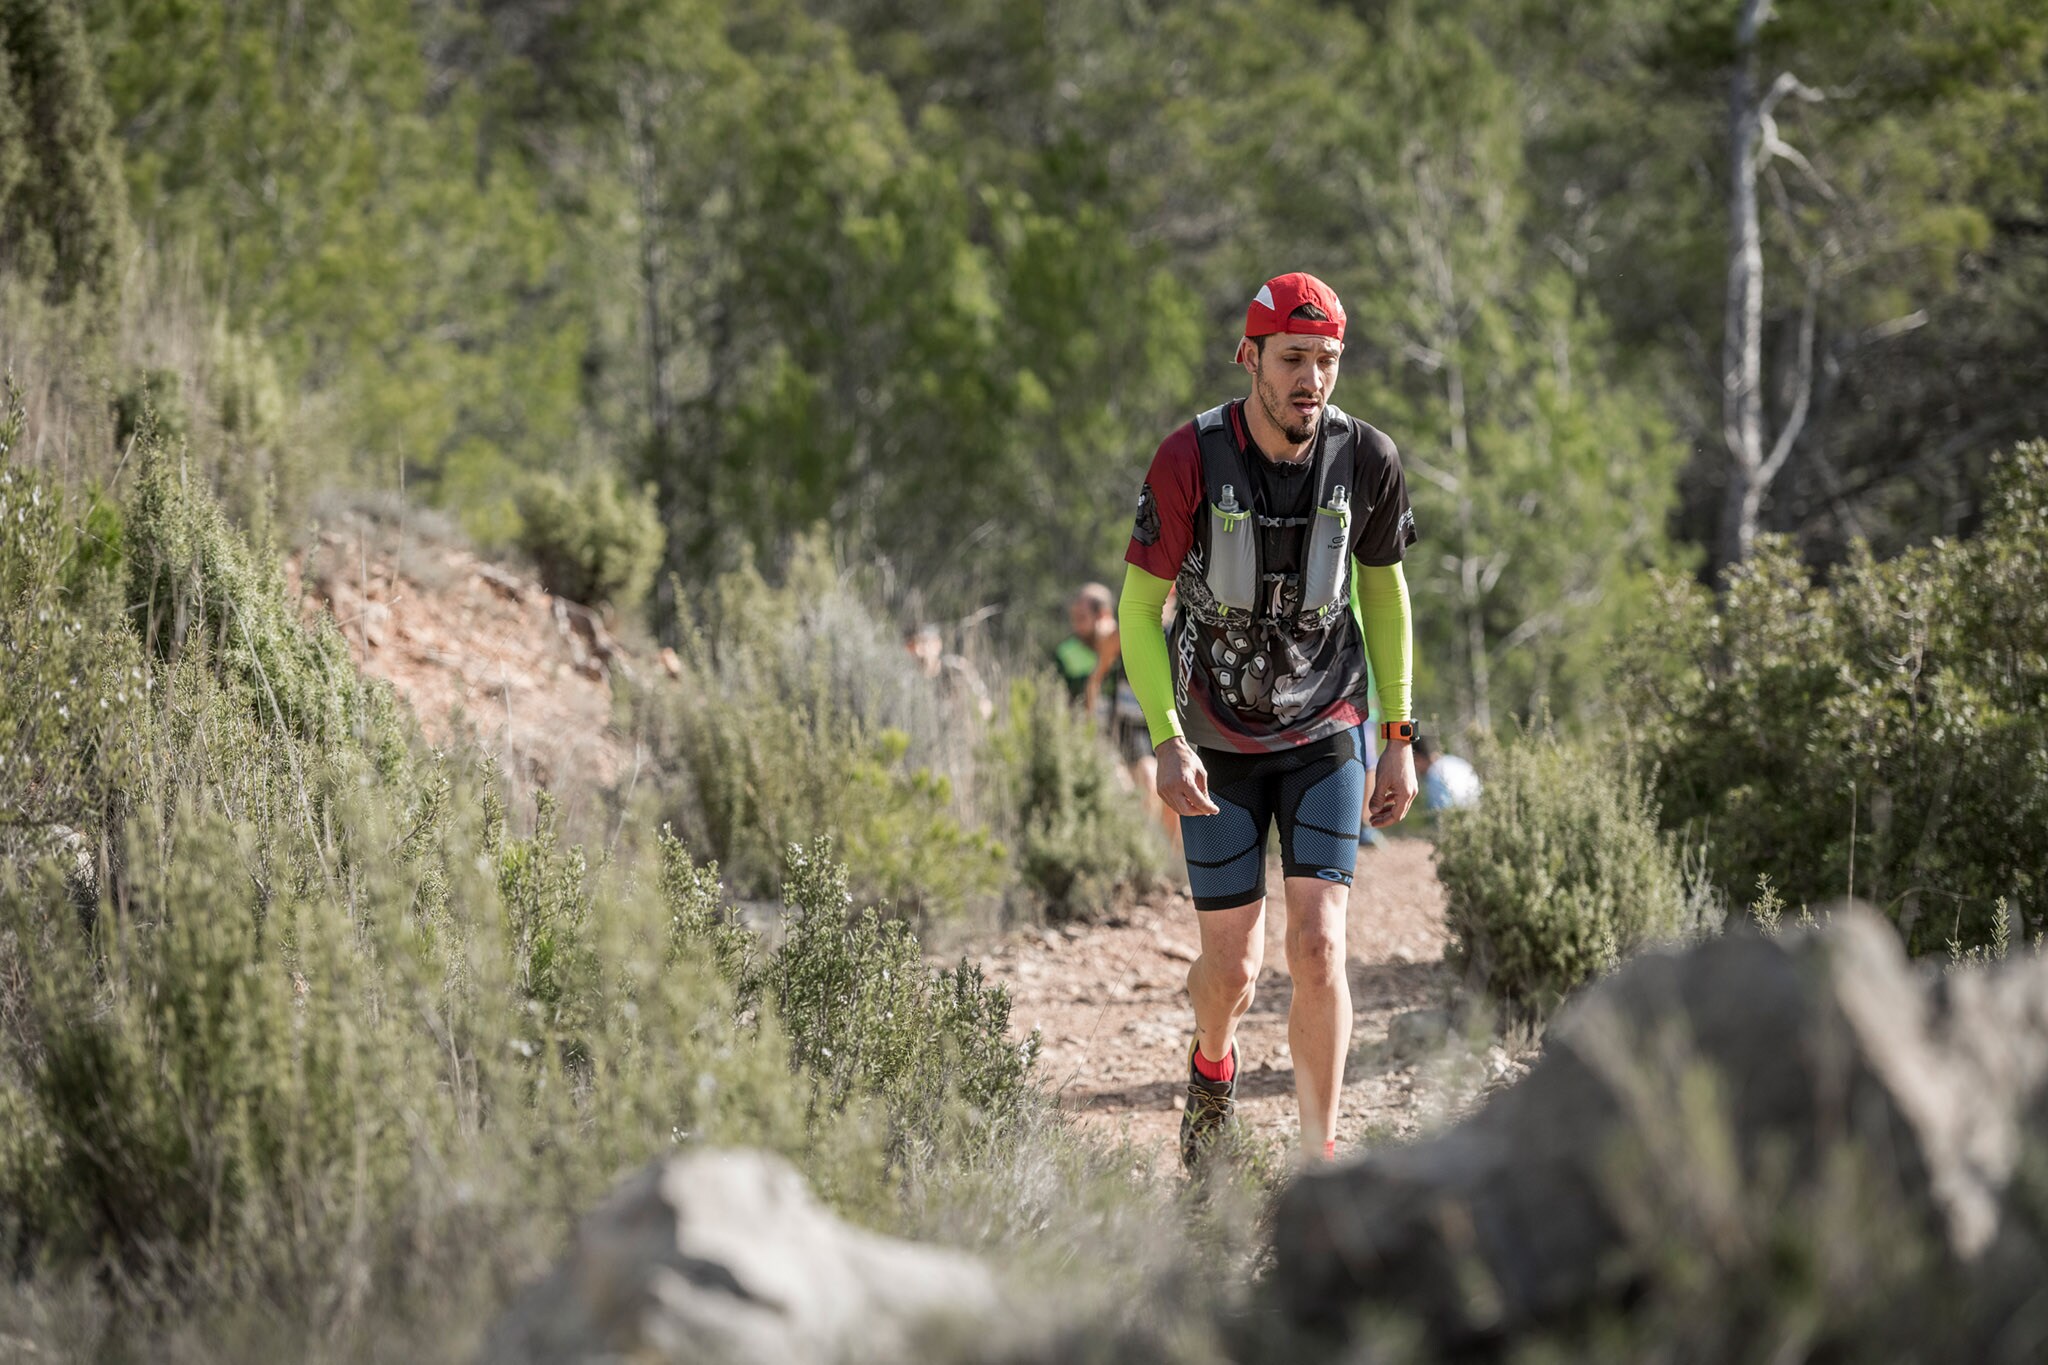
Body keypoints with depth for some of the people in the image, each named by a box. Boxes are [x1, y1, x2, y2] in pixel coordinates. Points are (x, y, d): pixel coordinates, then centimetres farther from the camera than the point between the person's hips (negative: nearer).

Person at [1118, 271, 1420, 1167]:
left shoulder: (1366, 460, -11)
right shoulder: (1190, 460, -18)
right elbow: (1139, 607, -9)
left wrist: (1398, 739, 5)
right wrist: (1167, 744, -19)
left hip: (1326, 737, 1)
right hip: (1219, 742, -1)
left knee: (1318, 949, -13)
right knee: (1232, 966, 3)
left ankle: (1319, 1163, -3)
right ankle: (1212, 1065, 40)